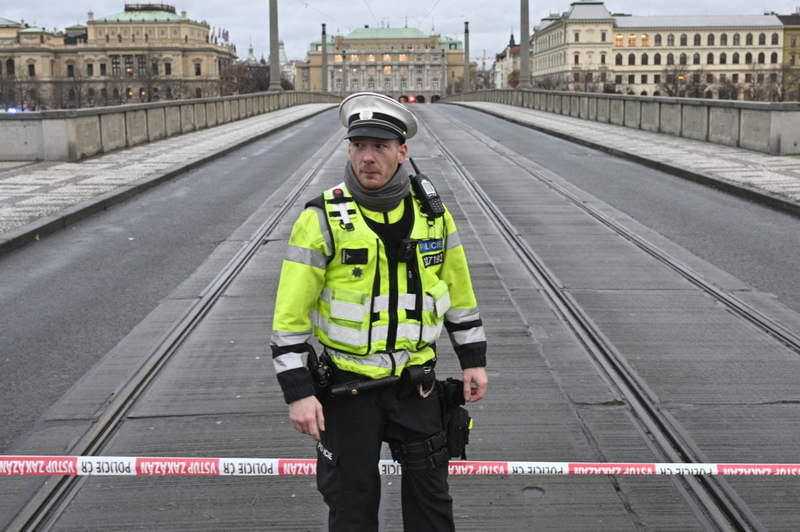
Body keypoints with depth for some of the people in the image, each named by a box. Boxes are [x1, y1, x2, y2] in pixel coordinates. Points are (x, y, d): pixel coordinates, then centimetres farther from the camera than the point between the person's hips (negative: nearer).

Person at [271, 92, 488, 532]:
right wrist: (298, 392, -16)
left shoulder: (432, 214, -1)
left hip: (416, 383, 3)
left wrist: (473, 359, 9)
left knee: (431, 495, 15)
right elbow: (290, 313, -12)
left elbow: (459, 289, 11)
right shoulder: (323, 219, -13)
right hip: (347, 386, -3)